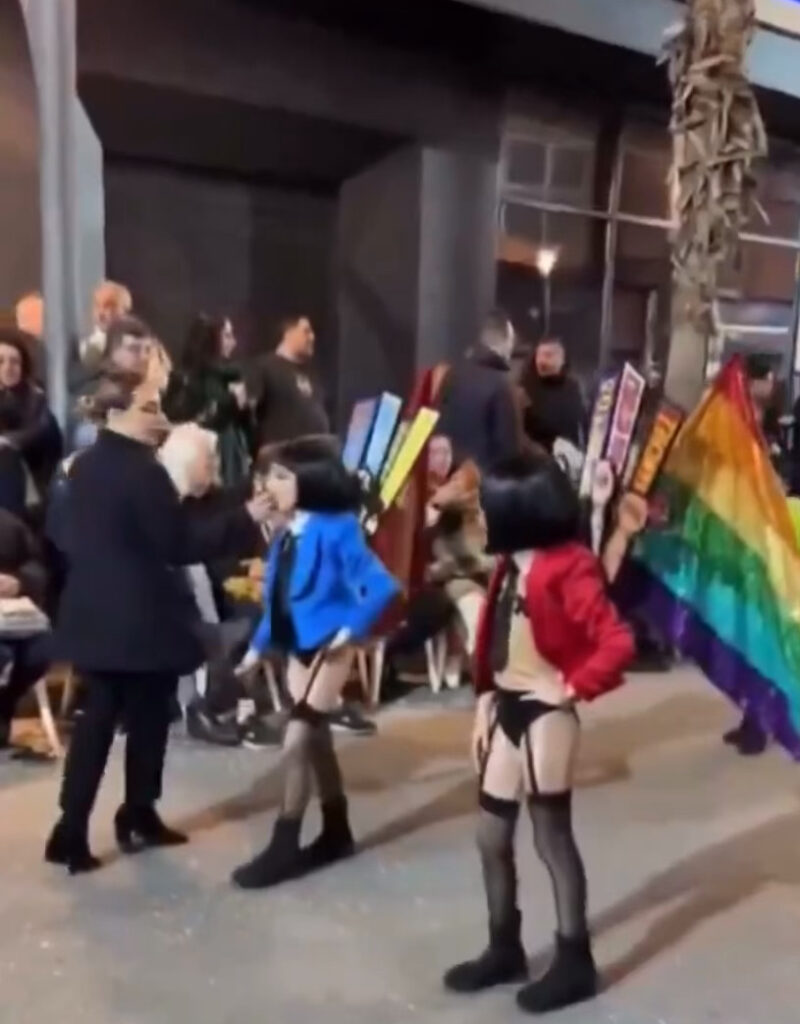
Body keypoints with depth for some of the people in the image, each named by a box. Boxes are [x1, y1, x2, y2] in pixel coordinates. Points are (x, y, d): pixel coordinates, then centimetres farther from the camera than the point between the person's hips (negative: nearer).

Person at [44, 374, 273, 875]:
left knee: (97, 719, 13)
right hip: (145, 621, -8)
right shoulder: (144, 471, -19)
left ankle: (72, 831, 13)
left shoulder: (84, 466, 8)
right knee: (147, 720, 10)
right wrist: (245, 518, -16)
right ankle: (139, 818, 24)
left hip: (96, 616, 8)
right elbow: (181, 545, -19)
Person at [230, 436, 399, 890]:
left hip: (329, 648, -8)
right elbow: (279, 598, 12)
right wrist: (260, 645, 10)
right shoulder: (287, 533, 5)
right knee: (317, 741, 15)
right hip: (298, 648, 8)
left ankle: (284, 847, 7)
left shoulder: (336, 529, -17)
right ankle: (336, 833, 31)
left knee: (296, 743, -7)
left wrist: (351, 629, -20)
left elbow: (382, 586, -22)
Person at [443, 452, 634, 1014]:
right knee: (492, 836, 15)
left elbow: (617, 643, -24)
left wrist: (573, 689, -19)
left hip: (546, 718, -8)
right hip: (506, 713, 9)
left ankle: (575, 962, 24)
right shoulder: (510, 568, 8)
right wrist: (485, 707, 12)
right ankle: (505, 949, 32)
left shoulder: (568, 569, -18)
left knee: (553, 837, 5)